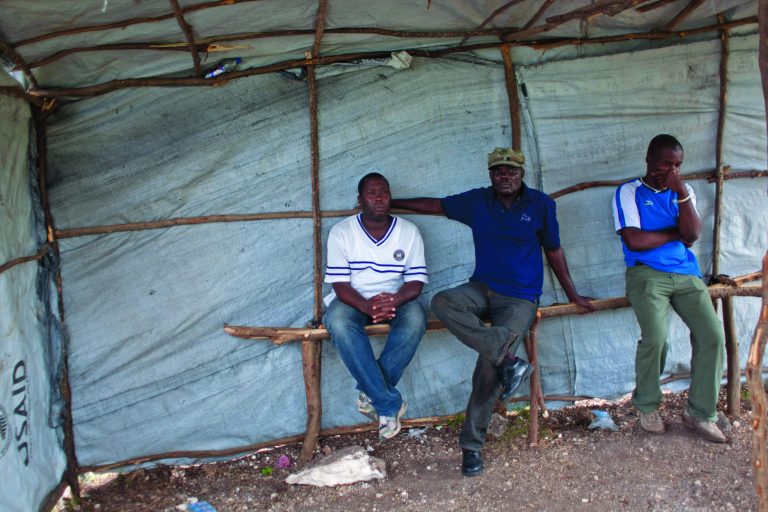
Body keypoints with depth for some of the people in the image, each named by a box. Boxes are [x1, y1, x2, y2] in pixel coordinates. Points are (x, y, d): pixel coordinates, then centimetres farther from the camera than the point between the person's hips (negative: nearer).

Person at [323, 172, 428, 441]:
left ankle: (371, 393, -18)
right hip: (353, 300, -1)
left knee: (415, 318, -33)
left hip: (395, 299, 1)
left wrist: (393, 300, -29)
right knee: (339, 321, -36)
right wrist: (367, 306, -32)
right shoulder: (341, 232, -6)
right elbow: (340, 284, -11)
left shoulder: (409, 231, -2)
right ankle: (390, 403, -28)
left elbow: (416, 281, -6)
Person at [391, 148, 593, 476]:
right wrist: (391, 203, 15)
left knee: (489, 364, -20)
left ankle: (472, 445, -5)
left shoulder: (541, 205, 1)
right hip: (482, 289, 3)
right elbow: (435, 205, 15)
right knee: (442, 303, -30)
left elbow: (553, 251, 9)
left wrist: (573, 295, 12)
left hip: (520, 298, -3)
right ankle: (509, 358, -31)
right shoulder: (477, 201, 5)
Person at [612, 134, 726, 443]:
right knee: (655, 337, -23)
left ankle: (700, 413, 4)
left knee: (713, 335, -11)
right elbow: (634, 241, -10)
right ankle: (647, 406, 3)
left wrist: (682, 194, -8)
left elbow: (692, 236, 1)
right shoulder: (629, 192, 4)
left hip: (686, 273, 5)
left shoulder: (682, 191, 17)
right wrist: (677, 233, 2)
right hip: (647, 274, -5)